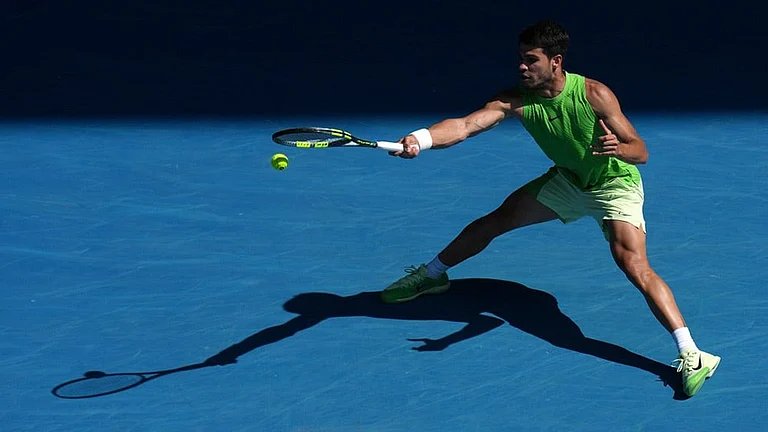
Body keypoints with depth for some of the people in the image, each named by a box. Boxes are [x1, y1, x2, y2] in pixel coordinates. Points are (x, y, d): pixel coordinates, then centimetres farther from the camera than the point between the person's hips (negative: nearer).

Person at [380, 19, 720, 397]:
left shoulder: (594, 94, -29)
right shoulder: (516, 100, -20)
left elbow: (641, 152, -26)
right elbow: (465, 125, -34)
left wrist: (617, 149, -50)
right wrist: (420, 139, -53)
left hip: (615, 186, -5)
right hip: (567, 180, 5)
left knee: (634, 267, -24)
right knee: (495, 221, 6)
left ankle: (692, 355, -25)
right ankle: (431, 275, 33)